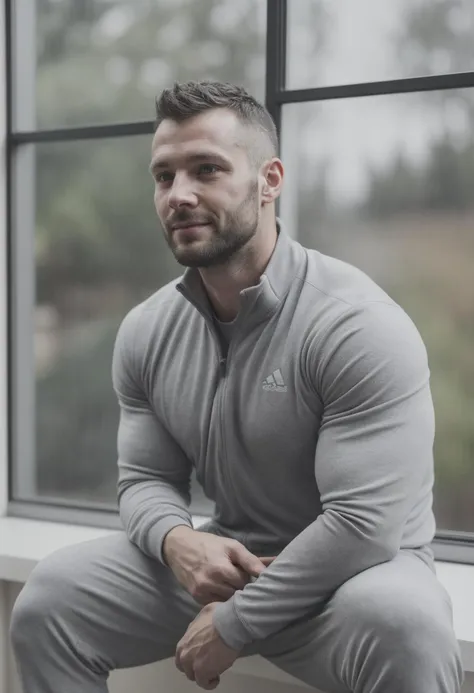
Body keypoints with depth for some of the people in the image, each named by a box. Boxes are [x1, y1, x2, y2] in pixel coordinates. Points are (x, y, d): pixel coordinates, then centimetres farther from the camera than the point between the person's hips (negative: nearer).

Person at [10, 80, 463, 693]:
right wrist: (176, 540, -19)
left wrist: (234, 626, -20)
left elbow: (365, 524, -26)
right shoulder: (145, 332, 0)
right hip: (225, 563, 5)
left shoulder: (358, 325, -22)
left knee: (405, 626, -38)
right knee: (49, 598, -10)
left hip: (360, 568, -5)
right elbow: (145, 478, 6)